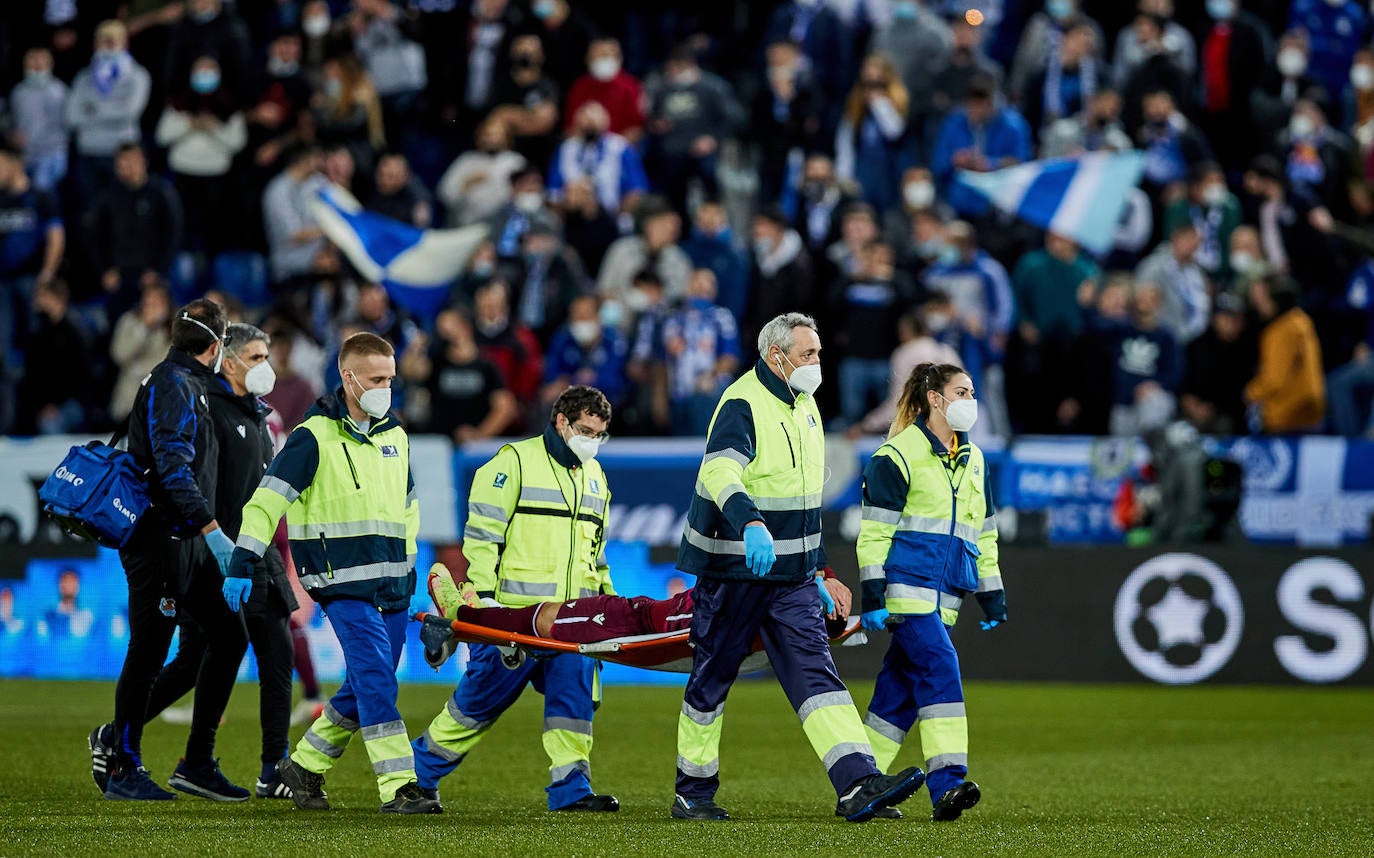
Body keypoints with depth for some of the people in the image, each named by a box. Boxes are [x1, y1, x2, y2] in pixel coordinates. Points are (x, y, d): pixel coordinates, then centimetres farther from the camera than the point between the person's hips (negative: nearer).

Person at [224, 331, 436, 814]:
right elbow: (267, 499, -8)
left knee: (365, 689, 10)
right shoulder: (315, 437, -7)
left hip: (391, 585, 7)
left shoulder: (395, 436, 14)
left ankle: (304, 766, 26)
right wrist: (241, 566, -15)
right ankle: (398, 788, -16)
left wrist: (409, 568, 27)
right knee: (376, 683, -15)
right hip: (344, 583, -7)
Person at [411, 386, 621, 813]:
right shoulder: (515, 462, -4)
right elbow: (482, 533, -6)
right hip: (514, 614, -6)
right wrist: (483, 595, -13)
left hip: (573, 617, 6)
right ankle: (419, 773, 16)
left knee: (575, 695, -7)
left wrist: (608, 595, 21)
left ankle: (571, 789, -3)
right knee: (482, 697, 1)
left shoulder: (594, 475, 19)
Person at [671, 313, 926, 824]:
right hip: (733, 570, -7)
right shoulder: (742, 404, -14)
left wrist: (814, 569, 23)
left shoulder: (804, 407, 13)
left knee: (815, 671, -6)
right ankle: (693, 794, 18)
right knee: (711, 680, 4)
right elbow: (721, 471, -33)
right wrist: (750, 524, -51)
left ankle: (858, 786, -18)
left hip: (791, 576, 7)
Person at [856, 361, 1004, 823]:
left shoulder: (973, 461, 17)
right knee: (938, 667, -19)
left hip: (946, 591, 7)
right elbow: (875, 531, -7)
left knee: (902, 684, 6)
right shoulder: (897, 455, -5)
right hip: (907, 582, -7)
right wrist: (872, 596, -12)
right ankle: (946, 783, -25)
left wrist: (993, 596, 21)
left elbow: (984, 534, 24)